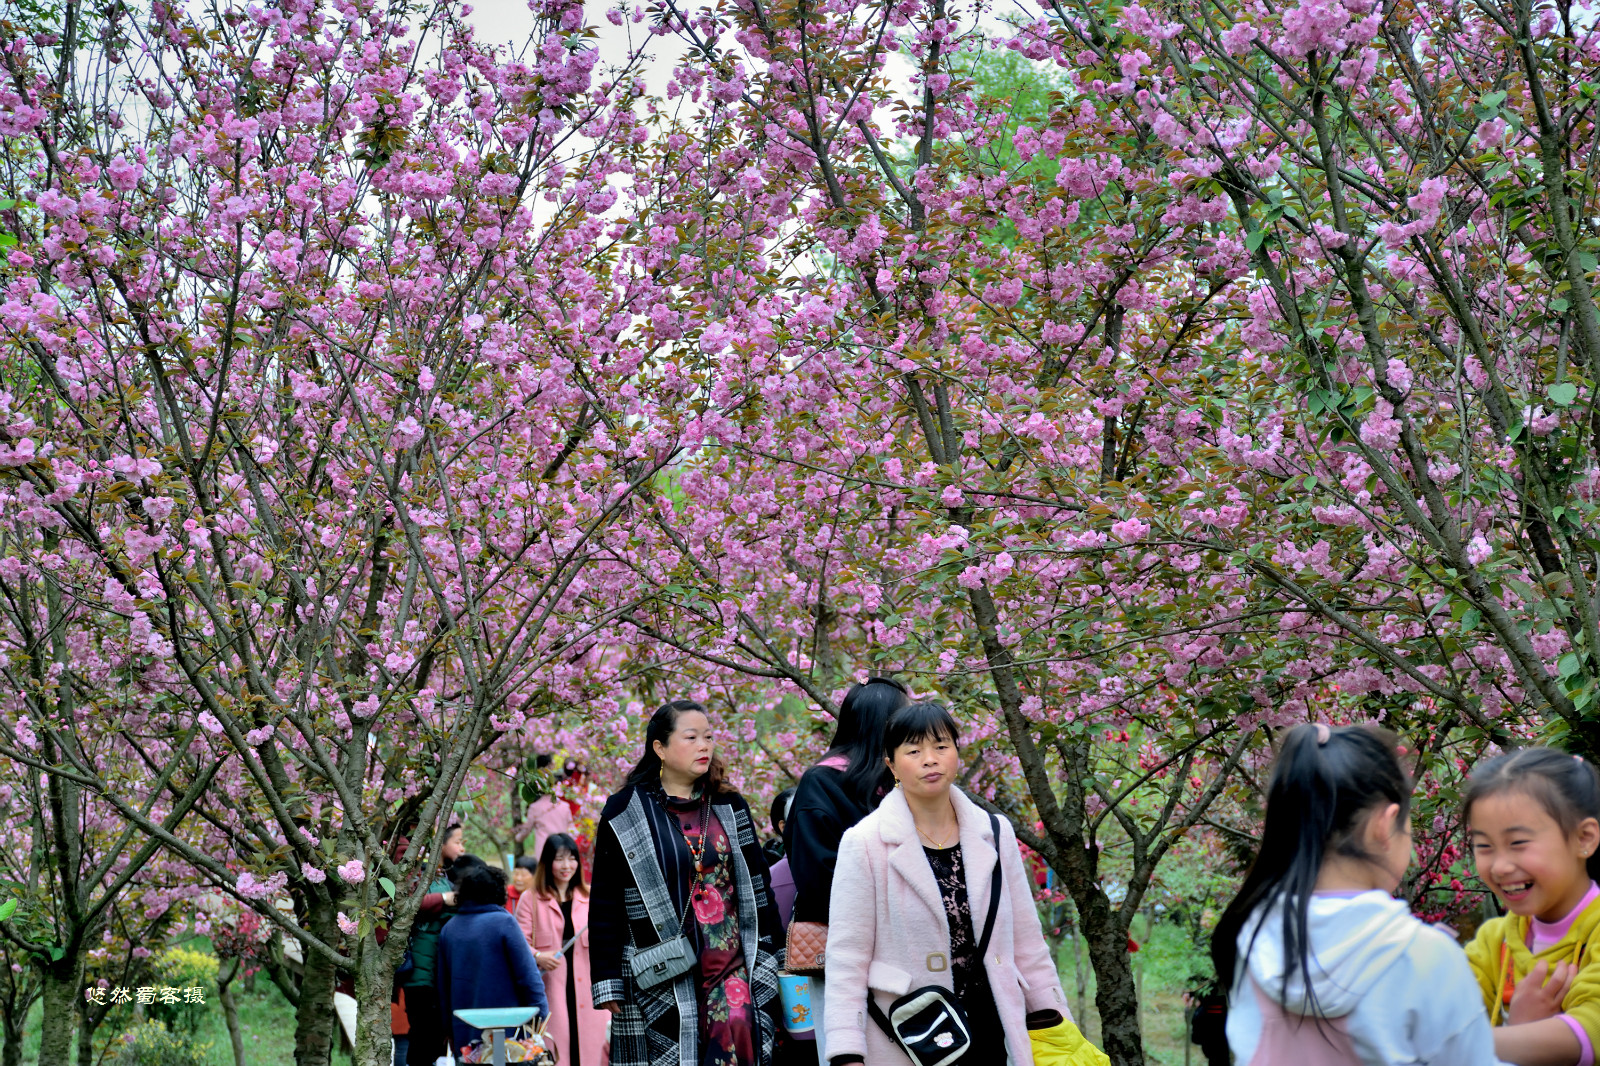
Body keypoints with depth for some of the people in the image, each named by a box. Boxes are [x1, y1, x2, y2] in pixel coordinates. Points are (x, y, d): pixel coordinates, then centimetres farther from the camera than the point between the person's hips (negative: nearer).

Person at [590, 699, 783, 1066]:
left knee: (735, 1024, -21)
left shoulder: (729, 808, 12)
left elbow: (757, 884, 17)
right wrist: (608, 982, -3)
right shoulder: (624, 812, 2)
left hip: (729, 962, 2)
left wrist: (767, 958, 12)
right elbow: (605, 905, 2)